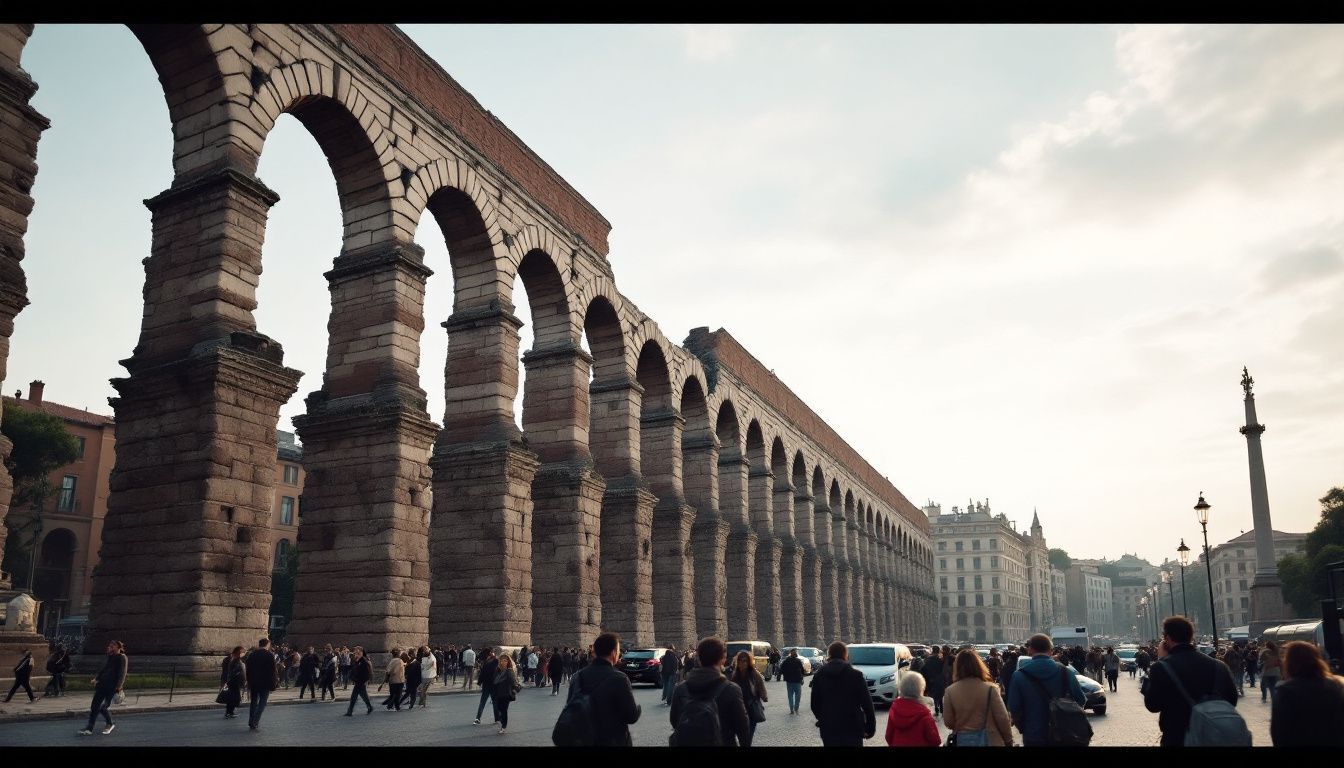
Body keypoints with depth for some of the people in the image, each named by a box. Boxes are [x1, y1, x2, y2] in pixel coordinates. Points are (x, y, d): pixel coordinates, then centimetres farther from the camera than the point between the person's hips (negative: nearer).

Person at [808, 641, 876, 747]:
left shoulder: (818, 676, 0)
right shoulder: (855, 675, -9)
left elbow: (815, 704, 5)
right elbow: (866, 703, -8)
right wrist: (870, 727, 2)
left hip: (828, 730, 3)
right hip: (852, 729, -3)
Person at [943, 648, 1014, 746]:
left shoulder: (950, 691, -10)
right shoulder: (990, 689, -14)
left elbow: (948, 722, -3)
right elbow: (1002, 718, -10)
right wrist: (1009, 740, 6)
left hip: (963, 741, 1)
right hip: (990, 740, -1)